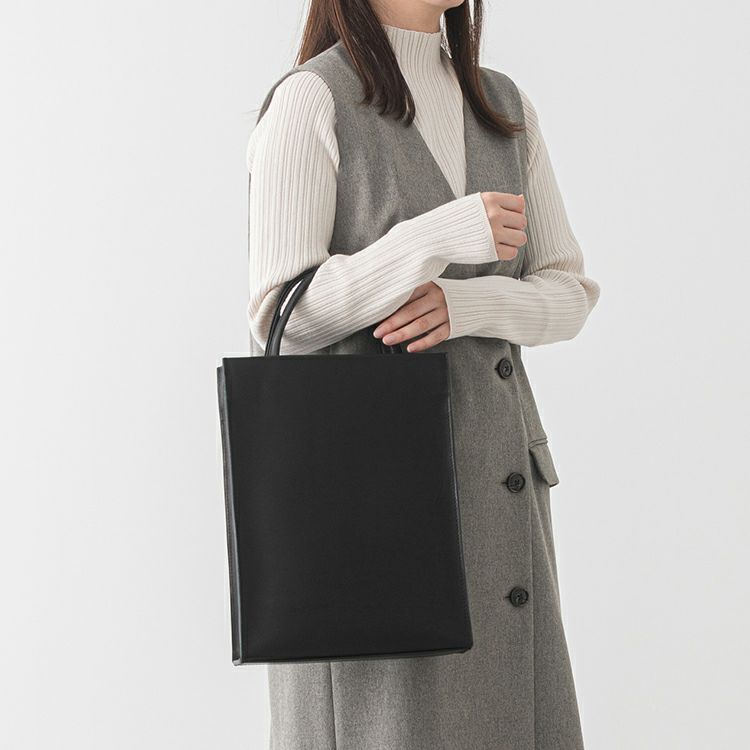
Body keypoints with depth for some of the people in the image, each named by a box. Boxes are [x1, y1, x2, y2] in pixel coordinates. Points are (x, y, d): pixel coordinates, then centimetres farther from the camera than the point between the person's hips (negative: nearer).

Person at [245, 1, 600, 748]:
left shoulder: (505, 107, 11)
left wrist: (462, 303, -14)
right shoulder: (309, 100, -7)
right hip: (370, 479, -6)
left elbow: (568, 295, 7)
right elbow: (282, 318, -13)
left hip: (493, 479, 6)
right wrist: (443, 236, -23)